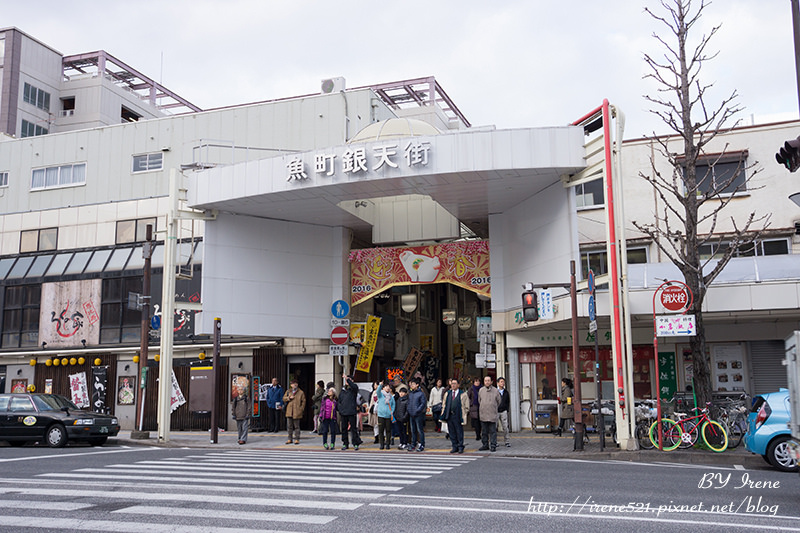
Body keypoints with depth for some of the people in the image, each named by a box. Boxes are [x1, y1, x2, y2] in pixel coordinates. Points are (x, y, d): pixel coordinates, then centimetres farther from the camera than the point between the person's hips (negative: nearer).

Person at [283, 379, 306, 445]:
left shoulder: (301, 392, 2)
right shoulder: (288, 391, 13)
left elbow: (303, 401, 1)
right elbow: (284, 398, 10)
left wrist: (301, 409, -7)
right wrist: (289, 398, -8)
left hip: (297, 412, -3)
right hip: (289, 412, 3)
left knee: (296, 426, 1)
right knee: (289, 426, 8)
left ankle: (297, 439, 7)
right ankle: (289, 439, 17)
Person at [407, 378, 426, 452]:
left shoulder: (421, 393, -7)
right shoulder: (410, 394, 12)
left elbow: (423, 403, -11)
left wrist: (417, 411, -15)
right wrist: (409, 410, 5)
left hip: (419, 415, -7)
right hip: (411, 415, 7)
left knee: (420, 430, -2)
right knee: (413, 431, 12)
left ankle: (422, 445, 3)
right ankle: (413, 444, 20)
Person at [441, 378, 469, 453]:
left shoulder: (462, 394, 1)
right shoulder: (447, 394, 14)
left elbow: (466, 405, 3)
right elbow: (444, 404, 20)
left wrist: (464, 414, -2)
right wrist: (443, 413, 12)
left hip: (458, 416, -4)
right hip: (449, 416, 4)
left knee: (459, 432, 0)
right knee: (451, 432, 7)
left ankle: (460, 447, 10)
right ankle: (454, 447, 15)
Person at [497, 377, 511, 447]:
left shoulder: (506, 392, 10)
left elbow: (508, 402, 20)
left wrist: (506, 409, 10)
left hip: (504, 412, 3)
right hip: (496, 412, -3)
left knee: (505, 427, 0)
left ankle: (507, 442, 7)